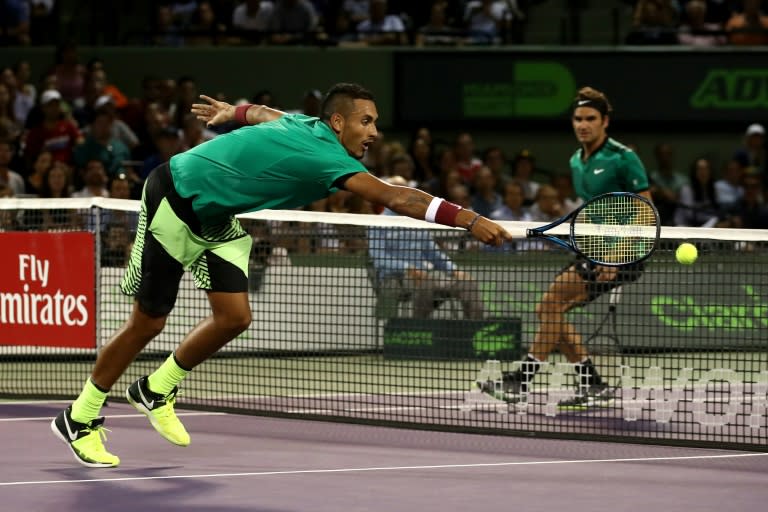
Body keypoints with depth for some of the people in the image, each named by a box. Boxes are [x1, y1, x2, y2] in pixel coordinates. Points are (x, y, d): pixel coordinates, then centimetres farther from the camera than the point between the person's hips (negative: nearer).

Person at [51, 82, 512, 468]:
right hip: (175, 201, -9)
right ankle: (80, 419, 12)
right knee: (148, 322, -2)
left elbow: (262, 113, 18)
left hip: (218, 218, 9)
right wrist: (468, 220, -43)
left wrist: (232, 112, 39)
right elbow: (393, 197, -39)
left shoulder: (303, 125, -3)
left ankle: (157, 390, 19)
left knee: (235, 317, 0)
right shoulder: (326, 156, -29)